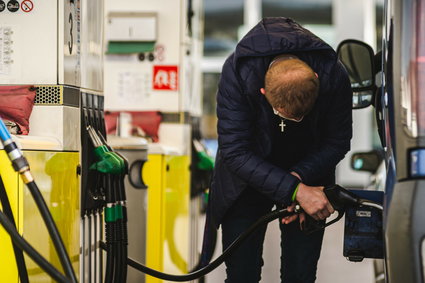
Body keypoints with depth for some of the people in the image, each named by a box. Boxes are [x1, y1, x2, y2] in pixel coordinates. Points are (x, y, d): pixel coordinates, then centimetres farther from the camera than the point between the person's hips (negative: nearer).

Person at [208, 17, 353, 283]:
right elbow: (235, 151, -29)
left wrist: (299, 177, -26)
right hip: (249, 178, -1)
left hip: (307, 176, 1)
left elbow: (337, 141, -10)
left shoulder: (334, 76, -26)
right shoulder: (238, 73, -31)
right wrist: (294, 190, -36)